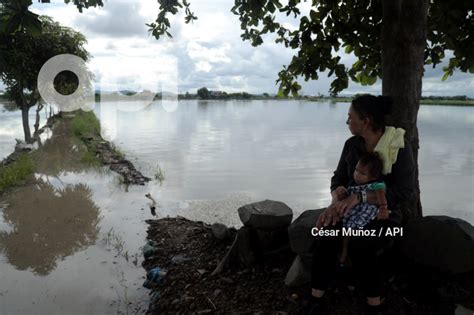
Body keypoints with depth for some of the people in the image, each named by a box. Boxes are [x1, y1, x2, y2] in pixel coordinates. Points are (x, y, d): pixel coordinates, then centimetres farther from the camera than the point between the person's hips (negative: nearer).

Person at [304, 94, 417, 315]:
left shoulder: (400, 148, -14)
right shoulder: (352, 144, 0)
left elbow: (404, 194, -20)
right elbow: (338, 179, 3)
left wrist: (359, 197, -32)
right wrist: (336, 203, -20)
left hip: (385, 214, -3)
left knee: (359, 246, -35)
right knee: (327, 235, -28)